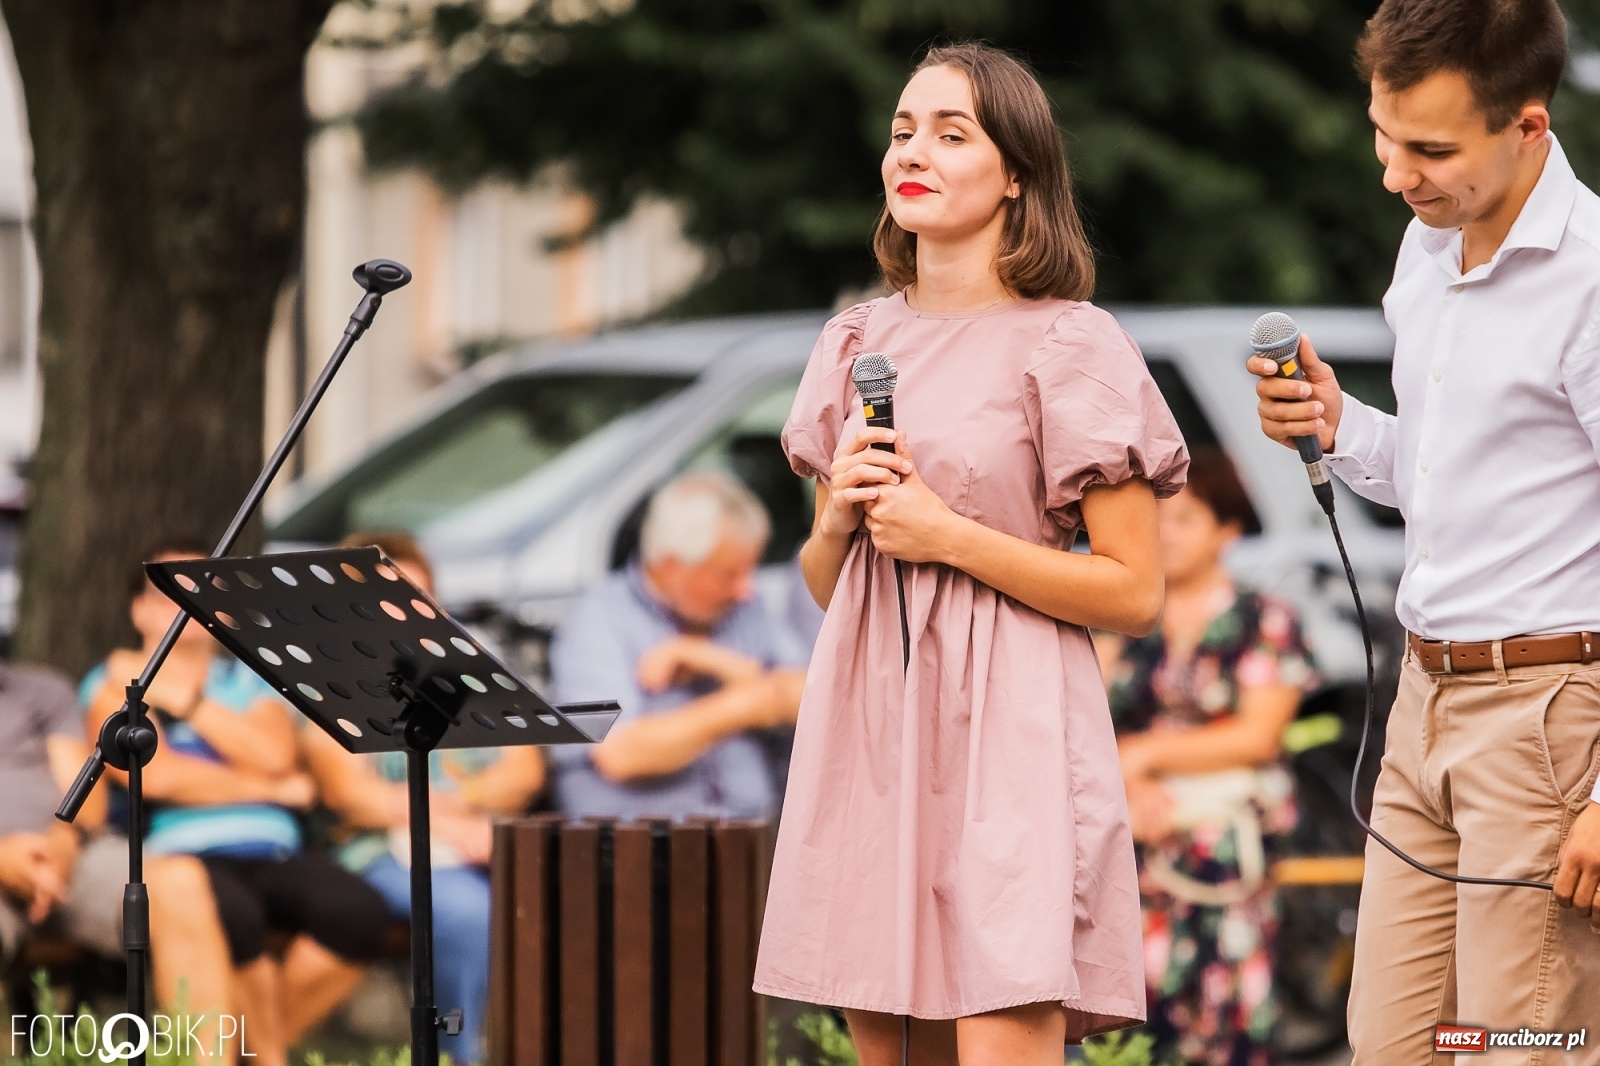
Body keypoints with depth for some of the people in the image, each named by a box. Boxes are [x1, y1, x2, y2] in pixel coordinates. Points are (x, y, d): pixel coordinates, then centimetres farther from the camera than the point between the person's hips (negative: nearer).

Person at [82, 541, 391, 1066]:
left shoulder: (249, 680, 24)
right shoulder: (114, 683, 12)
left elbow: (275, 757, 3)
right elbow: (156, 774, -5)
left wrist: (184, 700, 1)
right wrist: (272, 789, 1)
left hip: (274, 853, 4)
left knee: (358, 913, -29)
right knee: (234, 915, -40)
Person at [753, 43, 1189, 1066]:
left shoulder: (1070, 347, -4)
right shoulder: (857, 343, 14)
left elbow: (1133, 593, -7)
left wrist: (947, 537, -11)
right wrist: (839, 517, -1)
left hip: (1005, 726, -6)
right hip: (866, 729, 6)